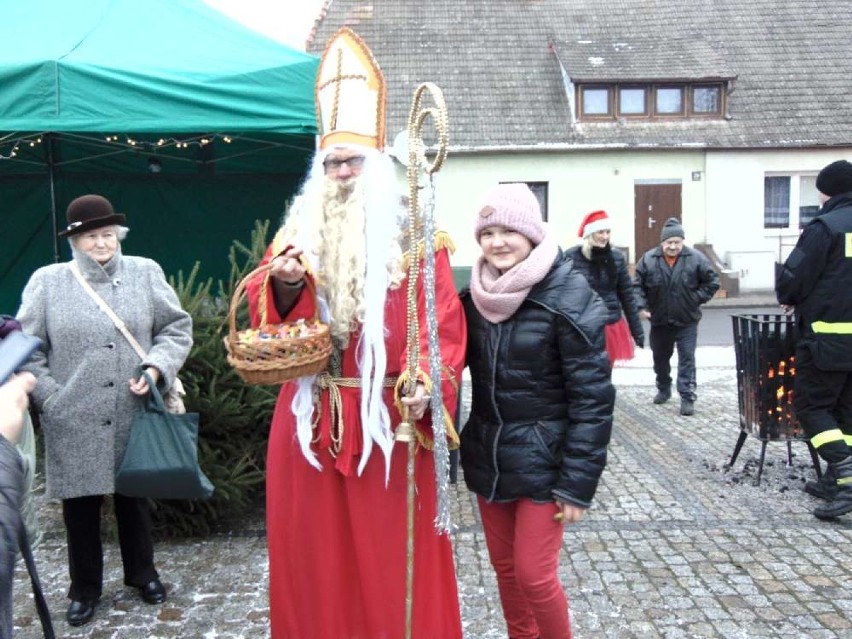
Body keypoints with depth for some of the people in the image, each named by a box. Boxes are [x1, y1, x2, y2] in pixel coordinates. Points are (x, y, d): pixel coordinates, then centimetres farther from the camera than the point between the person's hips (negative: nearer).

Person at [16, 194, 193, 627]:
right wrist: (48, 397, -6)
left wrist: (156, 368, -11)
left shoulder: (146, 273, 3)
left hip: (134, 417, 1)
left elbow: (177, 328, 4)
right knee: (80, 504, 9)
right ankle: (85, 587, 29)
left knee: (134, 496, 16)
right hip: (73, 423, 0)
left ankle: (142, 574, 35)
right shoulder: (47, 282, 0)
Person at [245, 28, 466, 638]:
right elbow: (263, 316, 5)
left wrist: (428, 384, -23)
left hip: (388, 418, -3)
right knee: (313, 553, 14)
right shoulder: (297, 235, 9)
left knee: (391, 556, 7)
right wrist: (282, 282, -15)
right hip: (308, 417, 4)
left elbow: (446, 327, -7)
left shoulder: (413, 242, -1)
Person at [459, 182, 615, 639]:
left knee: (534, 574, 1)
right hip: (487, 456, 5)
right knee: (504, 567, 16)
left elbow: (592, 397, -16)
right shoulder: (476, 296, 1)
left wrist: (578, 482, -16)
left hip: (541, 459, -5)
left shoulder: (569, 297, -16)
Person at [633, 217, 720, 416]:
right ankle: (664, 389, 39)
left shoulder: (696, 259, -9)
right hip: (659, 321, 2)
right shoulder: (649, 259, -8)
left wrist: (697, 298, -8)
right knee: (660, 358, 18)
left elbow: (712, 281, 0)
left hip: (687, 321, -2)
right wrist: (641, 306, -13)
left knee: (687, 360, -4)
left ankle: (687, 398, 0)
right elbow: (637, 284, -2)